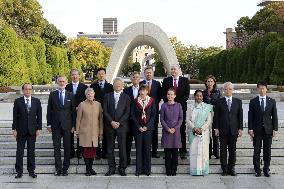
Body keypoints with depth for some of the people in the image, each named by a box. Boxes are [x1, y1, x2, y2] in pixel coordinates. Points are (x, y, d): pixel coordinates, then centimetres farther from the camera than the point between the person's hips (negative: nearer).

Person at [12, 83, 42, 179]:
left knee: (31, 151, 7)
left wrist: (39, 128, -1)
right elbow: (15, 116, 1)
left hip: (32, 130, 1)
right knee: (19, 152, 4)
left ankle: (31, 171, 15)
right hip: (21, 130, -1)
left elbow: (39, 115, 4)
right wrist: (14, 129, -4)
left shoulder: (37, 101, 4)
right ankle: (19, 171, 12)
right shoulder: (18, 101, 1)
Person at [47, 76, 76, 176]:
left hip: (67, 125, 0)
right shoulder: (52, 94, 6)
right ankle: (58, 168, 9)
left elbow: (73, 110, 5)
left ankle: (65, 168, 11)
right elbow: (49, 110, 6)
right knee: (56, 147, 2)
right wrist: (49, 124, 1)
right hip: (55, 125, 0)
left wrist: (73, 125, 0)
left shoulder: (70, 95, 5)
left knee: (67, 147, 3)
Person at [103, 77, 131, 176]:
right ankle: (111, 168, 13)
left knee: (122, 148, -2)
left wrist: (119, 122, -11)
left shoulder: (126, 97, 6)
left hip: (122, 126, -1)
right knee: (110, 148, 5)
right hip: (109, 125, 2)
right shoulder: (107, 96, 10)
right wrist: (112, 122, -9)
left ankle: (122, 168, 9)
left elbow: (127, 112, -1)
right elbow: (105, 111, 3)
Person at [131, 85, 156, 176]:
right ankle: (139, 169, 7)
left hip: (148, 128, 0)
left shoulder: (151, 101, 3)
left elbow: (153, 115, 1)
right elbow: (133, 115, 3)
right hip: (138, 128, 1)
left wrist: (147, 126, -8)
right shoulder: (136, 101, 5)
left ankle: (147, 169, 9)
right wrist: (139, 127, -7)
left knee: (147, 148, 2)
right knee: (139, 149, 2)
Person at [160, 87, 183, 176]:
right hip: (166, 131, 0)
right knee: (167, 152, 1)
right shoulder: (164, 105, 3)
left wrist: (175, 128, -9)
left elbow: (181, 118, 3)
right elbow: (161, 119, 2)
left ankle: (174, 170, 10)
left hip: (176, 131, 0)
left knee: (175, 152, 2)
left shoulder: (178, 105, 4)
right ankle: (168, 170, 9)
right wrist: (167, 128, -10)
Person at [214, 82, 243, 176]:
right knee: (223, 150, 4)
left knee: (232, 150, 6)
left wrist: (240, 128, 0)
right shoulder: (219, 102, 2)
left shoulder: (238, 101, 6)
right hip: (223, 130, -1)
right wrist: (216, 128, -4)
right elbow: (216, 116, 2)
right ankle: (224, 169, 12)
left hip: (234, 130, 1)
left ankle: (231, 168, 16)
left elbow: (240, 116, 6)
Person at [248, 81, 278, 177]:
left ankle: (266, 169, 18)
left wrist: (275, 128, -1)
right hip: (257, 130, -1)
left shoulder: (272, 101, 5)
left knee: (267, 150, 6)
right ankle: (257, 170, 13)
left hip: (268, 129, 1)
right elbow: (250, 116, 0)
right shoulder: (253, 101, 2)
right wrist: (250, 129, -7)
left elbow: (274, 116, 5)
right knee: (256, 150, 3)